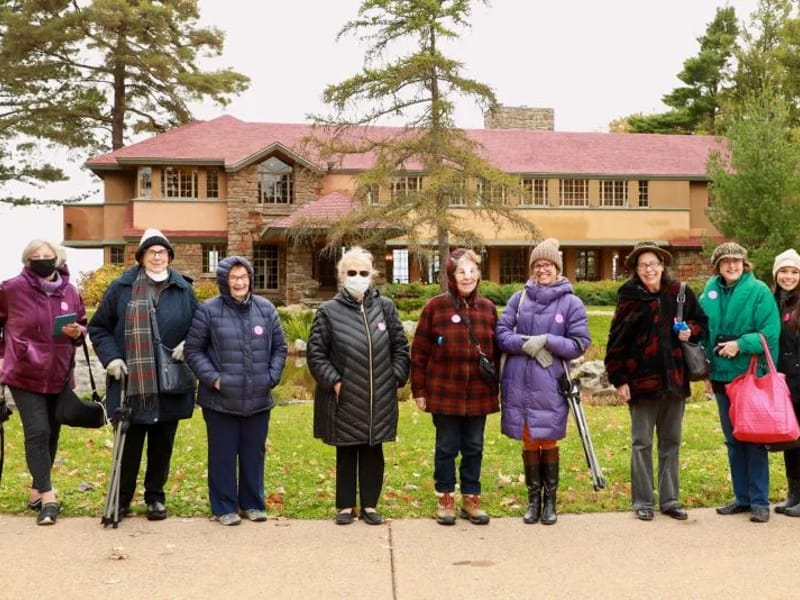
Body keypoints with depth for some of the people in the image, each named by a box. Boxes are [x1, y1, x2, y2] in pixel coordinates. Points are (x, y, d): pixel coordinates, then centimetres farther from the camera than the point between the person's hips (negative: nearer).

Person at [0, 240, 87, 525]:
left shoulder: (69, 291, 2)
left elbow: (83, 325, 13)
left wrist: (77, 332, -9)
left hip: (59, 376, 4)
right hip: (25, 376, -4)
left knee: (52, 435, 12)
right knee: (38, 433, -11)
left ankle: (37, 490, 28)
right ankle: (48, 497, -6)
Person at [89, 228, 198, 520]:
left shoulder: (183, 289, 5)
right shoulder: (121, 288, 0)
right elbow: (98, 327, 6)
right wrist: (110, 357, -7)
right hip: (131, 383, -2)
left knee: (162, 444, 12)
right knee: (129, 443, 5)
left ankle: (156, 497, 27)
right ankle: (122, 498, 22)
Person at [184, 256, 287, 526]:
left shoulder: (266, 309, 4)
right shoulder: (209, 311, -6)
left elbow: (279, 348, 12)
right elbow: (193, 350, -1)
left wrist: (272, 377, 1)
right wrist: (213, 378, -10)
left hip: (259, 400, 3)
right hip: (221, 400, -3)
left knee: (254, 453, 12)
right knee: (223, 455, 6)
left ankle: (253, 503, 27)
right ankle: (225, 507, 19)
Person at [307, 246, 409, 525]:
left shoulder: (385, 307, 4)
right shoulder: (328, 311, -4)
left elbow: (400, 346, 9)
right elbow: (315, 352, -3)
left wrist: (397, 376, 0)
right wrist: (333, 381, -10)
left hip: (379, 399, 2)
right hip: (344, 399, -2)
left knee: (373, 453, 11)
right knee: (346, 453, 10)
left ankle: (369, 505, 23)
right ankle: (346, 506, 22)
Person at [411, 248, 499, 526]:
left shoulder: (488, 308, 5)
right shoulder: (435, 306, -5)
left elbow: (496, 352, 10)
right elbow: (419, 351, -3)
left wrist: (494, 388, 8)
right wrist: (419, 390, -4)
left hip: (479, 394, 3)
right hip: (444, 393, -3)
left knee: (474, 448, 11)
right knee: (447, 447, 8)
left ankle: (471, 499, 24)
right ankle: (445, 498, 22)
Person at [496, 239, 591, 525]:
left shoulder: (571, 303, -1)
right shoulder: (518, 299, 5)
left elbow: (580, 343, -4)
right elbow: (501, 333, 1)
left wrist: (547, 341, -17)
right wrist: (526, 344, -16)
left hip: (550, 385, -2)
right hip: (519, 383, 2)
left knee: (548, 442, 7)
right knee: (529, 442, 11)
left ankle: (550, 501, 21)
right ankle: (533, 499, 23)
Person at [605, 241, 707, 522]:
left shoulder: (680, 293, 2)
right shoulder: (629, 298, -5)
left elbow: (702, 323, 15)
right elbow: (616, 341, -6)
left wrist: (690, 331, -8)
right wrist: (618, 380, -10)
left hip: (675, 380, 3)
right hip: (641, 380, -3)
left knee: (671, 443, 12)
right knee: (642, 443, 5)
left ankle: (670, 500, 23)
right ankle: (643, 502, 15)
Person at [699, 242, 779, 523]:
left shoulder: (759, 291, -8)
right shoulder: (711, 291, 6)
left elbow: (770, 332, -14)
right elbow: (703, 328, 12)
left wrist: (741, 344, -22)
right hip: (722, 376, 5)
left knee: (754, 440, 1)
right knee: (733, 441, 13)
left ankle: (760, 502, 10)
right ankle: (742, 497, 24)